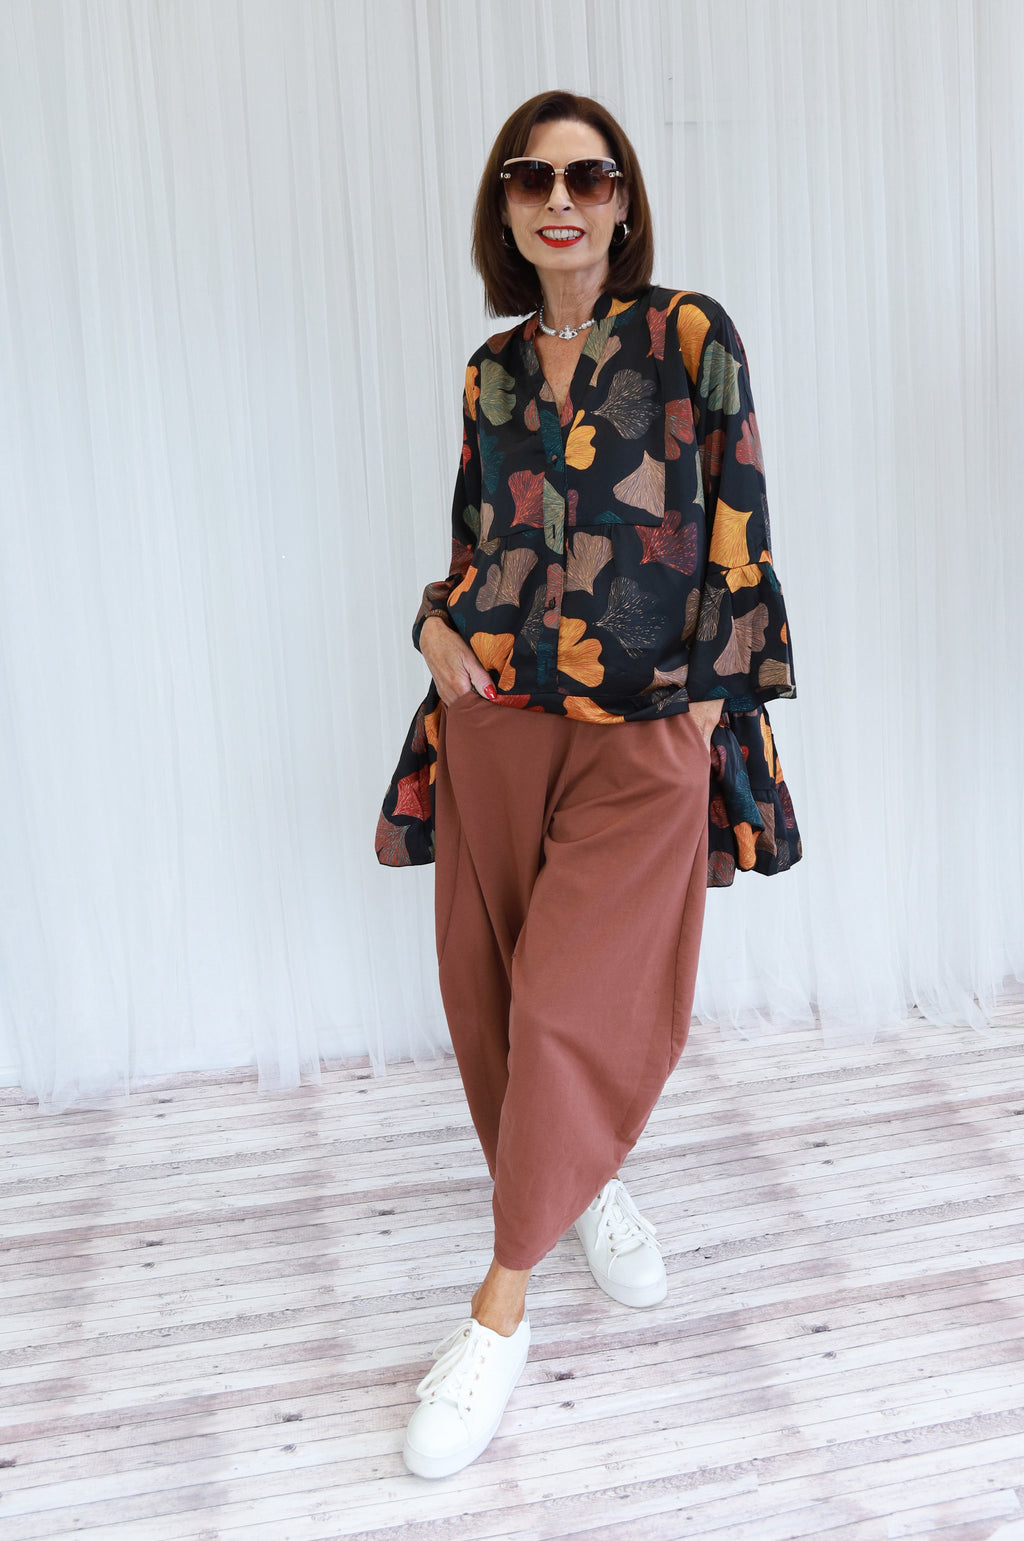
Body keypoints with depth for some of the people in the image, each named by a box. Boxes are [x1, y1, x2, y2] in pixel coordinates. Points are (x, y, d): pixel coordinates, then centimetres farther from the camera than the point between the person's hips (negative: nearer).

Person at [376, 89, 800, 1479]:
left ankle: (502, 1306, 7)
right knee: (495, 988, 8)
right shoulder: (492, 370, 12)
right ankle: (588, 1189, 34)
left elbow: (737, 523, -1)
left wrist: (717, 687, -5)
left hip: (644, 728, -4)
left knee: (580, 1002, -7)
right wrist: (439, 624, 0)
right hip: (498, 714, 5)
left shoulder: (689, 335, 0)